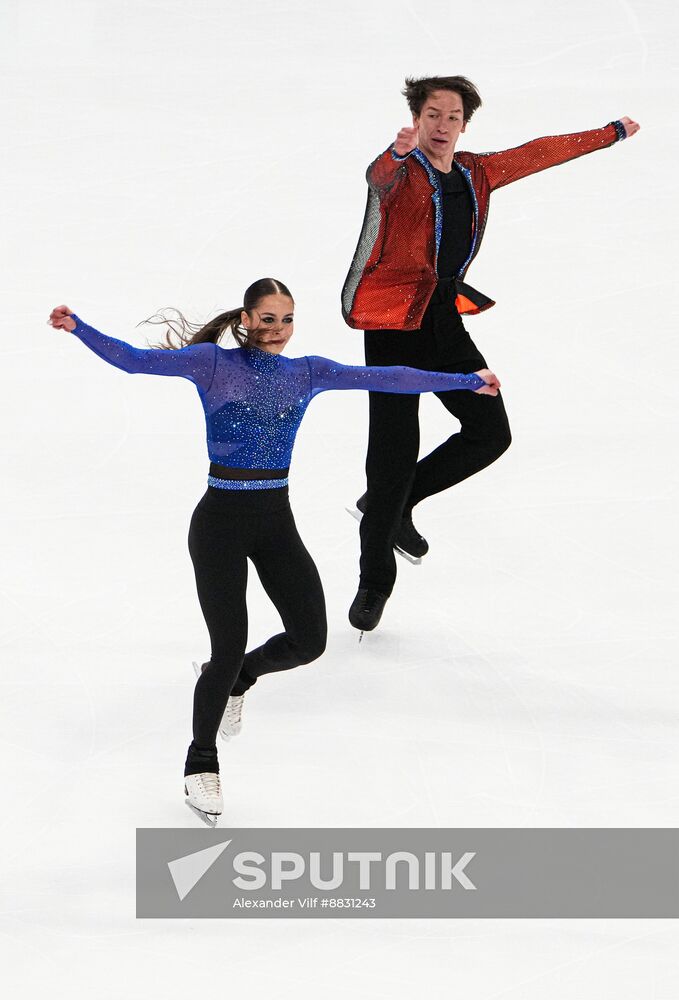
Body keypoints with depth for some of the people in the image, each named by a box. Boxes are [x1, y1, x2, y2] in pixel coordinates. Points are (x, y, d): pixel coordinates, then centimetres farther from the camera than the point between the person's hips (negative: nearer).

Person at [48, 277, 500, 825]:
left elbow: (384, 378, 5)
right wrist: (78, 328, -27)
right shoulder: (213, 363, -5)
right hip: (220, 520, -4)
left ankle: (235, 676, 32)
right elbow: (135, 360, -13)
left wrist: (467, 381, 5)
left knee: (310, 641, -1)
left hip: (277, 522, 4)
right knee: (230, 647, -6)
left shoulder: (307, 372, 6)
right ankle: (200, 764, 17)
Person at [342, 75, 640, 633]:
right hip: (393, 324, -7)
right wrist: (399, 152, -62)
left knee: (490, 434, 3)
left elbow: (539, 153, 22)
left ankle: (394, 503, 24)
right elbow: (379, 177, -37)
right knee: (395, 453, -8)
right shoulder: (399, 174, -12)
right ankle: (374, 582, 8)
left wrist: (611, 134, 34)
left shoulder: (477, 174, 9)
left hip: (445, 320, 7)